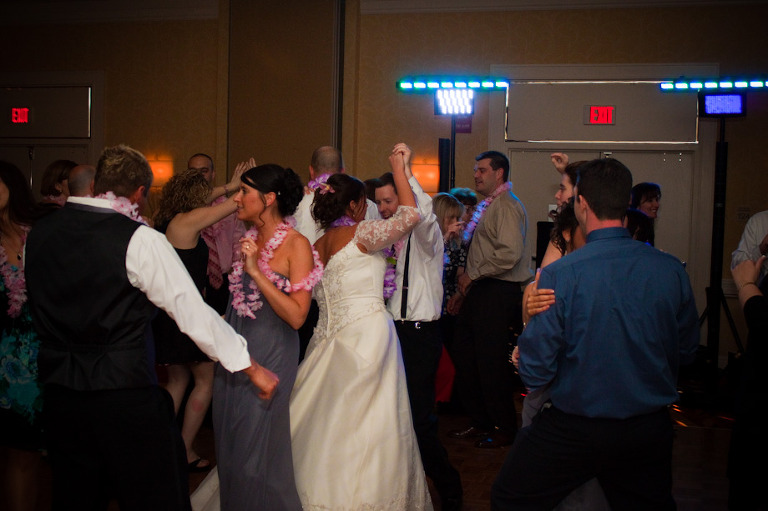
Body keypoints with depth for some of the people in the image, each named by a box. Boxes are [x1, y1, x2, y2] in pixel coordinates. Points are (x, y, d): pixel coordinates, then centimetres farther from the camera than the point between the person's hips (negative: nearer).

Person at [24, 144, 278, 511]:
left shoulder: (38, 233, 3)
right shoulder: (139, 240, -15)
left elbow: (40, 311, 13)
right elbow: (193, 313, -14)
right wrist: (252, 368, -8)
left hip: (59, 394, 6)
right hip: (125, 393, -6)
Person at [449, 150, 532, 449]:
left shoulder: (507, 206, -14)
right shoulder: (486, 205, 18)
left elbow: (509, 254, -26)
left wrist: (472, 274, -16)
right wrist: (466, 283, 12)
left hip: (498, 292, -10)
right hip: (479, 290, 10)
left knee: (491, 362, -1)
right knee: (464, 357, 13)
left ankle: (505, 428, 16)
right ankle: (480, 421, 27)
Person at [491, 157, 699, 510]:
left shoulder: (558, 275, -21)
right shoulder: (672, 270, -9)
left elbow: (534, 372, -17)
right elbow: (685, 353, 6)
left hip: (573, 432, -4)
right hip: (651, 433, 4)